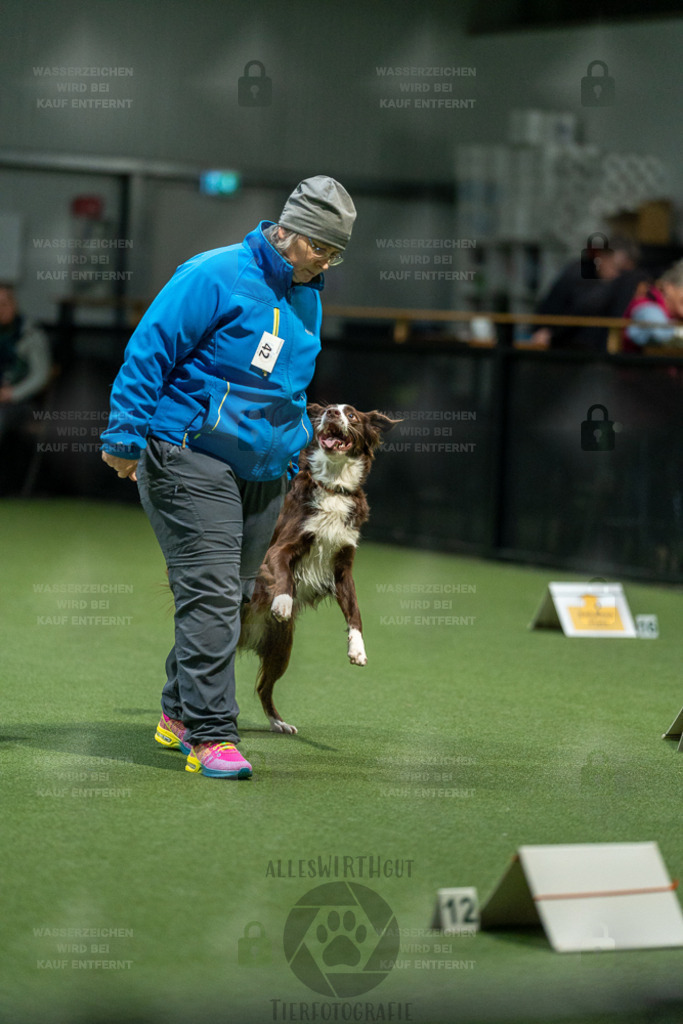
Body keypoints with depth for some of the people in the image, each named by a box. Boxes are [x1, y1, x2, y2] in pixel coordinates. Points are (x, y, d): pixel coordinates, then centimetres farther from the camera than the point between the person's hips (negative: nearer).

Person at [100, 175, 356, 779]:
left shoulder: (306, 300, 14)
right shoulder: (216, 276, -11)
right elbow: (149, 349, -12)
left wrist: (291, 459, 31)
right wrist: (127, 436, -13)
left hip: (263, 471, 8)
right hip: (191, 462, -8)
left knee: (234, 595, 11)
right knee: (211, 594, -13)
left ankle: (181, 713, 25)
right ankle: (210, 735, -13)